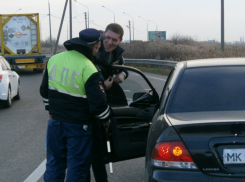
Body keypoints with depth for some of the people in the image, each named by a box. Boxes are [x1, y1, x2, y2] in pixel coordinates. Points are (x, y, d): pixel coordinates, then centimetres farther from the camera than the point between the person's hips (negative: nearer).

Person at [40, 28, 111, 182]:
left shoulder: (54, 60, 1)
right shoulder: (89, 70, -19)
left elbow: (44, 90, 13)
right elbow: (98, 102, -17)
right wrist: (105, 119, 2)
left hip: (55, 122, 6)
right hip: (78, 126, -6)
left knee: (54, 164, 17)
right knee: (77, 168, 6)